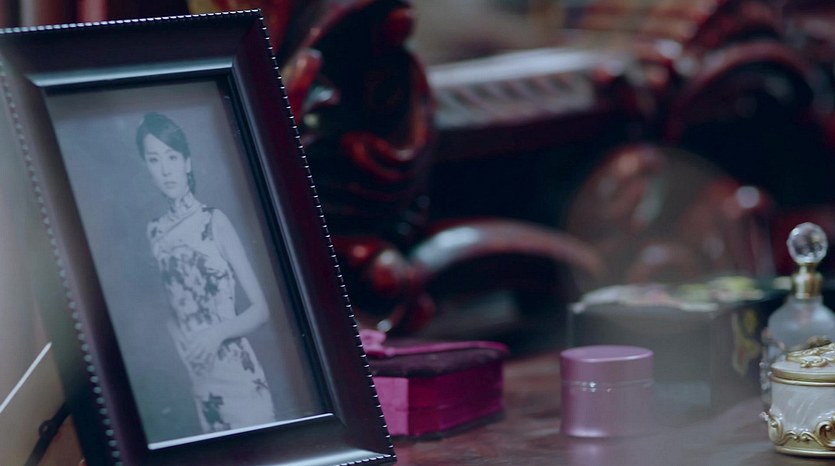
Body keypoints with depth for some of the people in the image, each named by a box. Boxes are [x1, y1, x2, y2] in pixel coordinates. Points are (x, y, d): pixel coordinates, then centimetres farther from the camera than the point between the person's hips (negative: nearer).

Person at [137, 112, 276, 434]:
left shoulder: (214, 222, -9)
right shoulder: (154, 232, 4)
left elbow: (260, 309, -8)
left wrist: (219, 333, -24)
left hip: (238, 376, -5)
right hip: (199, 381, 5)